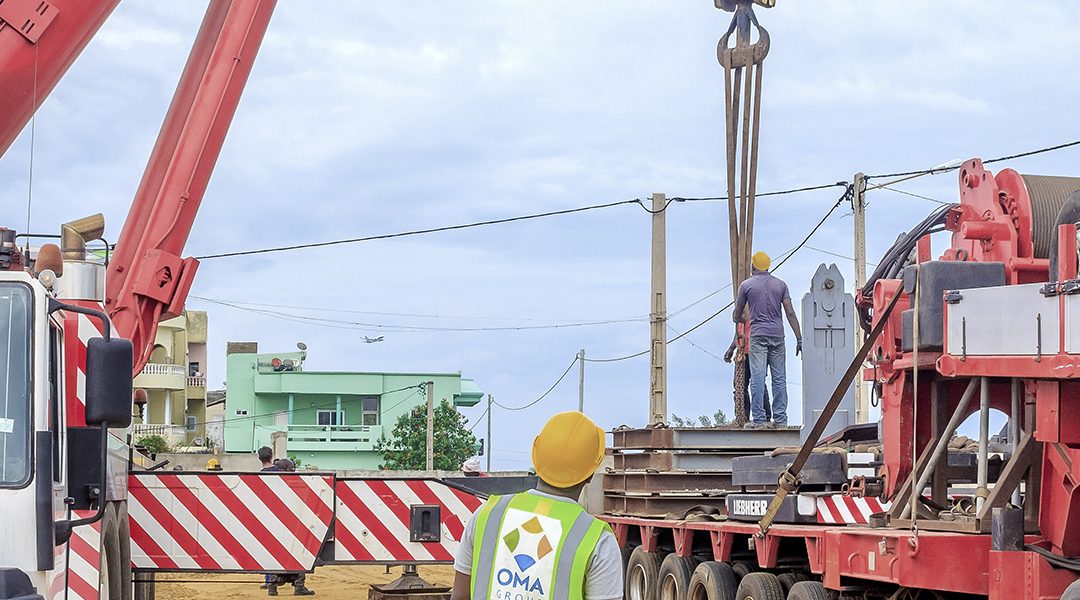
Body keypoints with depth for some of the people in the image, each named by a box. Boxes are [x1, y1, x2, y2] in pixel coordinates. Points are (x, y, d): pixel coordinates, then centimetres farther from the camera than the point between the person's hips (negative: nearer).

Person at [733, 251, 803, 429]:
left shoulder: (747, 285, 3)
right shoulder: (780, 285, 8)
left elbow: (737, 315, 12)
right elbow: (790, 313, 1)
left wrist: (738, 319, 37)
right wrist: (799, 339, 2)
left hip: (758, 334, -3)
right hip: (777, 334, 3)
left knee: (757, 377, -5)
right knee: (779, 377, 5)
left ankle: (758, 419, -8)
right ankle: (780, 418, 4)